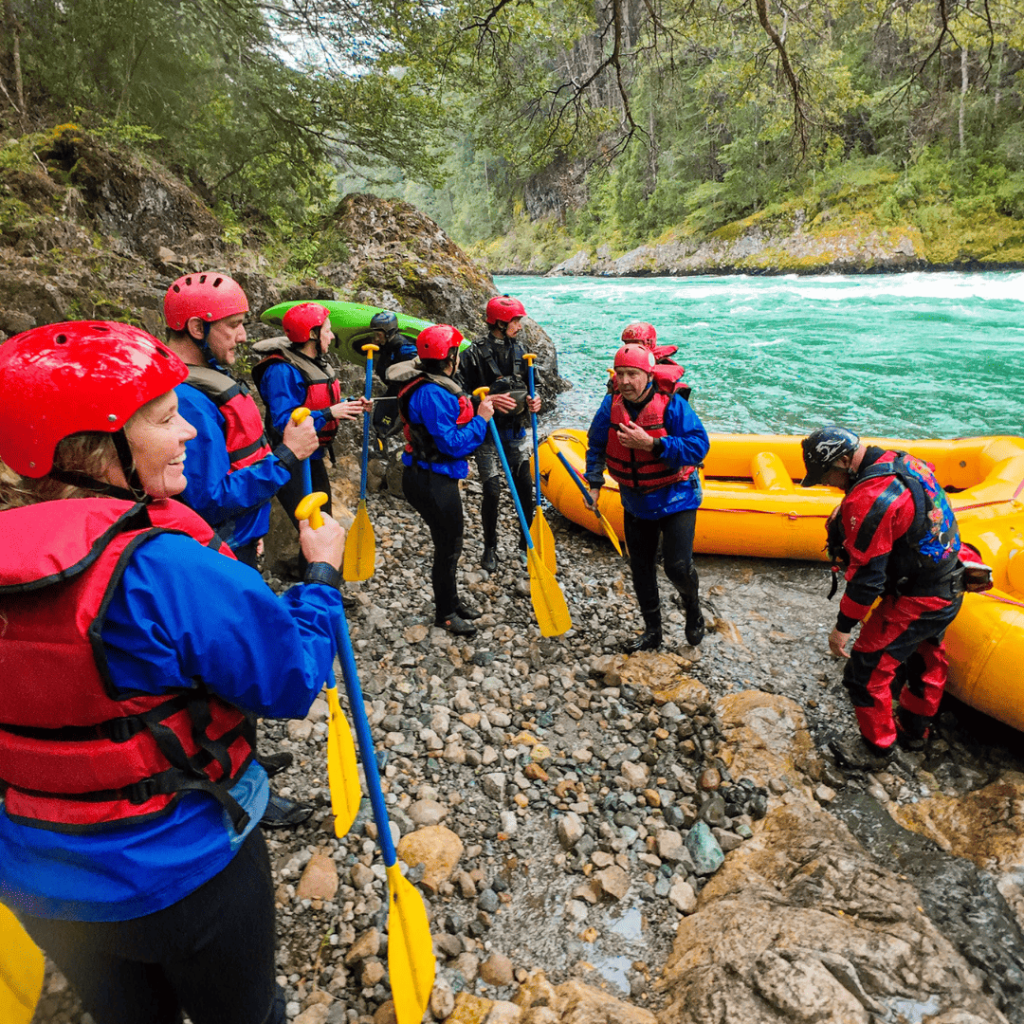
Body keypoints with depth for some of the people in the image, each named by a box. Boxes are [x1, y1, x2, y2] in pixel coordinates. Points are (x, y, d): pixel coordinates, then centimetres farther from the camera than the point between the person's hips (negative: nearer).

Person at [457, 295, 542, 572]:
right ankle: (490, 548, 18)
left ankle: (527, 545, 21)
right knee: (492, 492, -2)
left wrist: (531, 402, -4)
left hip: (517, 432, 5)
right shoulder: (475, 353, -12)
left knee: (525, 489, 4)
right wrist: (489, 401, -26)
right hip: (489, 434, -5)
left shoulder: (517, 350, 7)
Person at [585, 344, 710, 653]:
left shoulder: (671, 404, -20)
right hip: (635, 502, 5)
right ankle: (652, 632, 31)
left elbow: (698, 445, -26)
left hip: (675, 498, -4)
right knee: (641, 569, 12)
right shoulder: (611, 405, -7)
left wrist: (651, 444, -34)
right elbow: (596, 446, 8)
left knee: (678, 567, -11)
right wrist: (594, 483, 1)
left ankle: (692, 605, 26)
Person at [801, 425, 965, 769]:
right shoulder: (903, 460, -1)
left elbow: (866, 575, -25)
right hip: (950, 589, 10)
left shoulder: (868, 499, -29)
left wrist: (843, 627, -15)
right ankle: (915, 728, 48)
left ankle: (877, 747, 22)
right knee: (926, 658, 27)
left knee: (866, 671, 3)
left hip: (915, 603, -10)